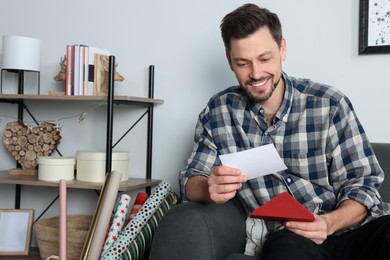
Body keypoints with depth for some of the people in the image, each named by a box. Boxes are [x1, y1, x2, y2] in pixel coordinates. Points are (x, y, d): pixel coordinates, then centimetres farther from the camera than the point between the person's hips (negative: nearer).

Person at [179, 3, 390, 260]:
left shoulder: (330, 104, -4)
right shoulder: (218, 112, 3)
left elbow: (362, 184, -1)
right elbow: (190, 182, 5)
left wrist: (329, 223, -22)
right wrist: (209, 188, -19)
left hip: (350, 226, 1)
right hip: (286, 236, 0)